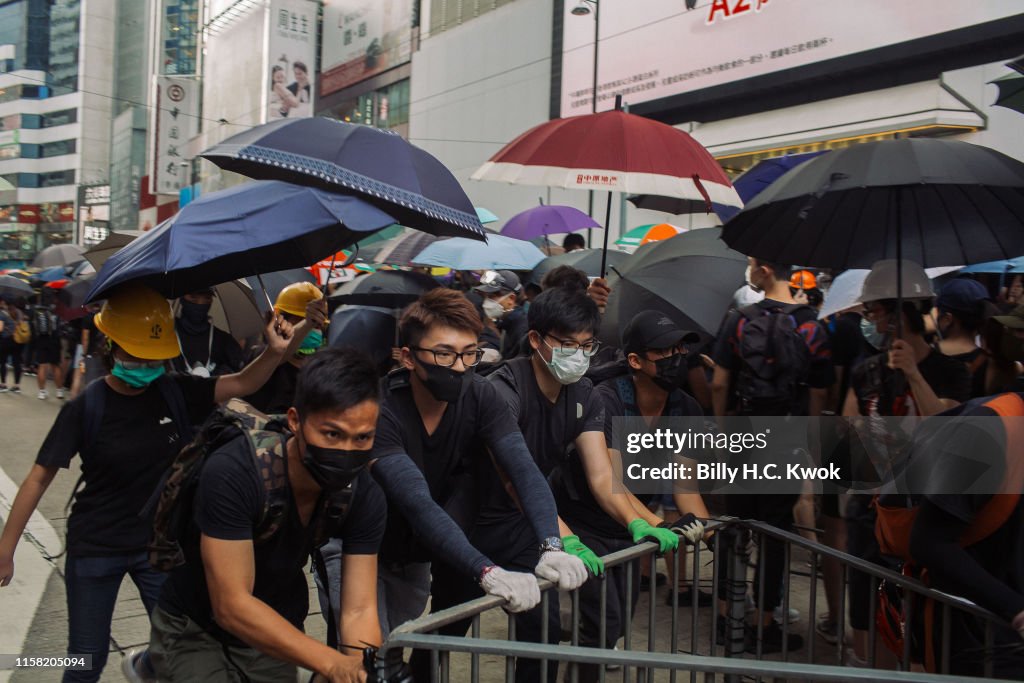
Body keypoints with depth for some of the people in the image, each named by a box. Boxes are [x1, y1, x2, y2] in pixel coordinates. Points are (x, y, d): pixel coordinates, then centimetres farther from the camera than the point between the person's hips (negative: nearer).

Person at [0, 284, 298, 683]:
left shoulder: (175, 393, -7)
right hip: (95, 548, -2)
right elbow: (40, 478, -10)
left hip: (160, 543, 3)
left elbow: (242, 384, -13)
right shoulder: (86, 408, -15)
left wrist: (275, 352, -34)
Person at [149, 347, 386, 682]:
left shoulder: (366, 498, -19)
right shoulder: (232, 473, -32)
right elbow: (232, 607, -33)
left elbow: (358, 610, -19)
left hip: (274, 633, 4)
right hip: (195, 631, -4)